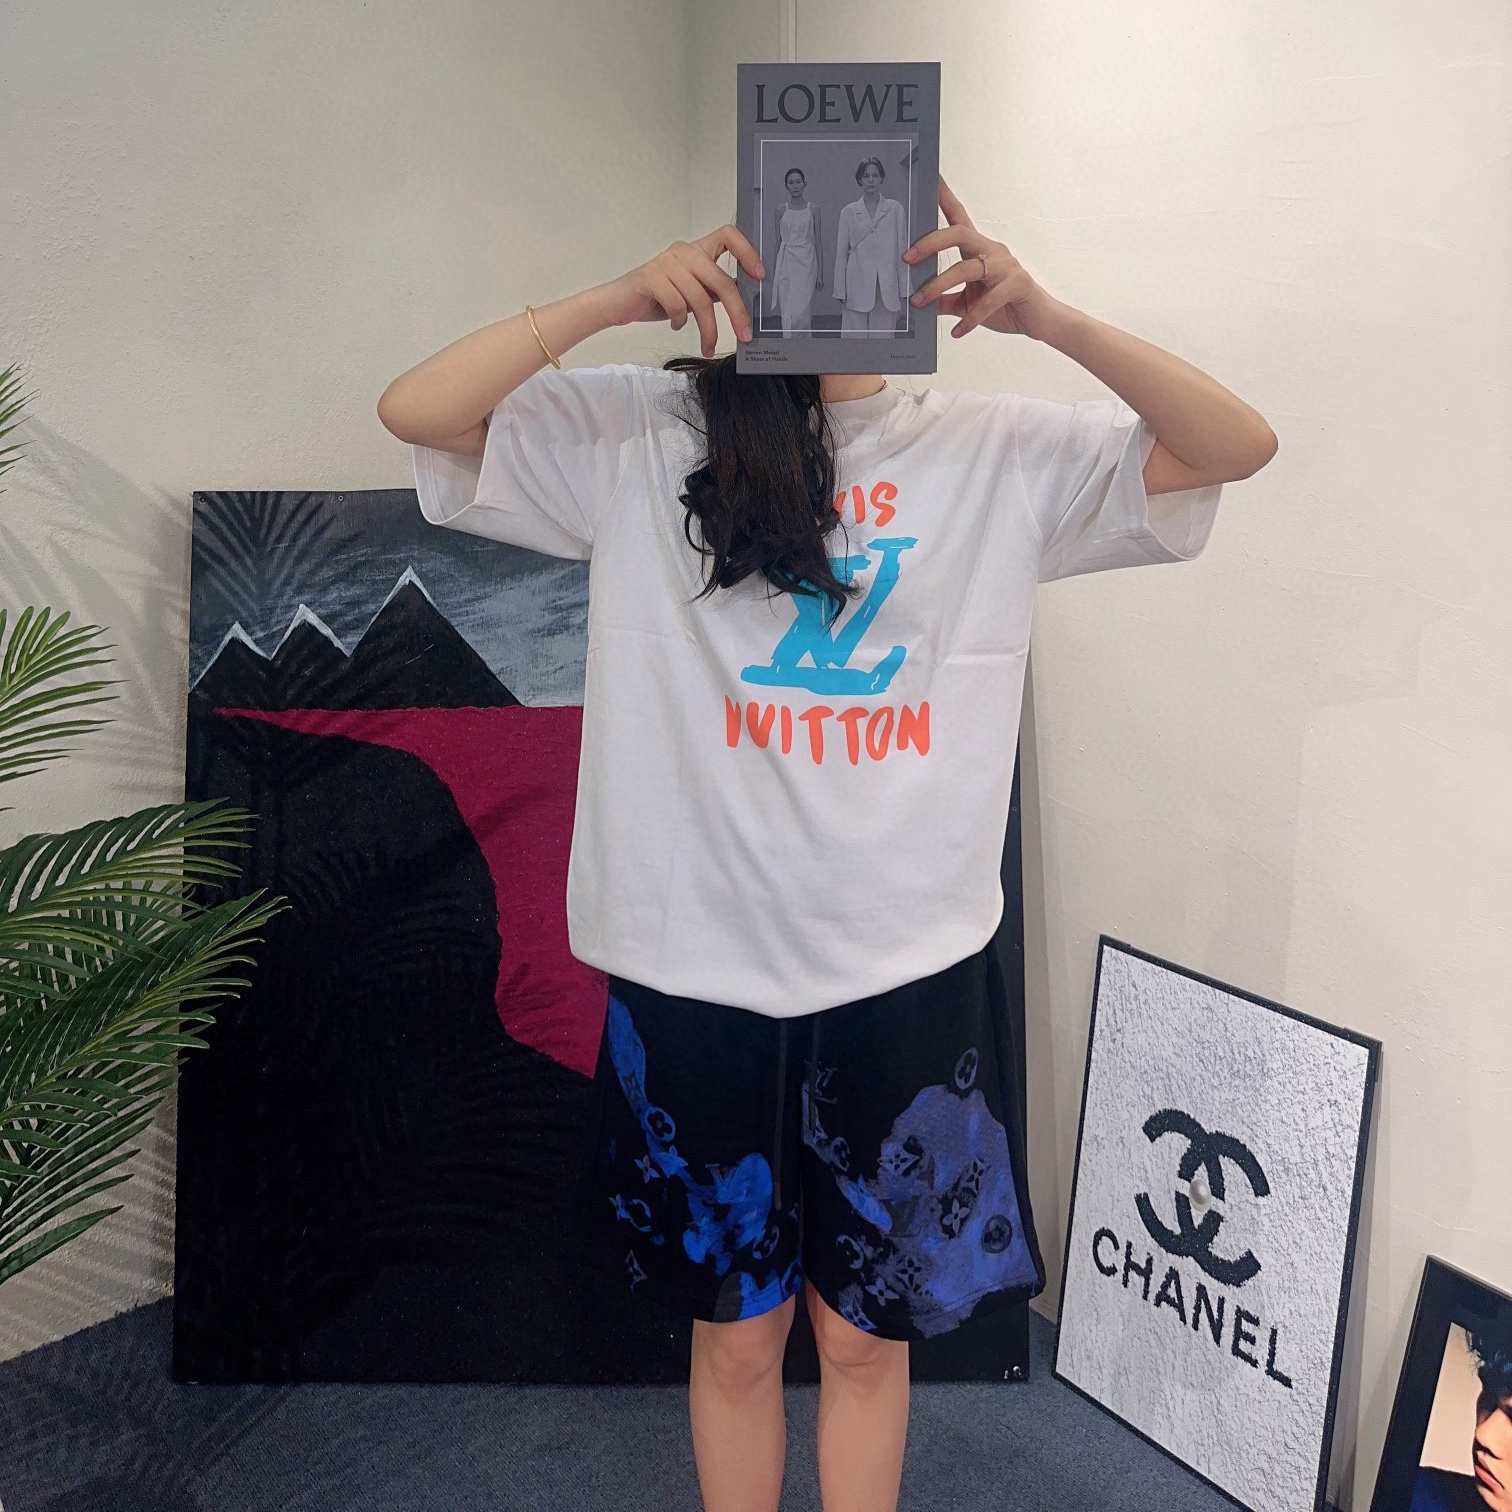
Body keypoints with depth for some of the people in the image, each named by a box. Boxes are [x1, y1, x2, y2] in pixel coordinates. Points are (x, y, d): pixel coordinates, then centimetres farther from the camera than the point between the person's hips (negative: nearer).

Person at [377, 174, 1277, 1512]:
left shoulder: (998, 453, 2)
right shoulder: (638, 435, -1)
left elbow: (1237, 445, -2)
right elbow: (416, 410, -8)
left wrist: (1044, 318, -16)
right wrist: (623, 296, -19)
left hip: (910, 976, 1)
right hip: (701, 968, 0)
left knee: (864, 1334, 19)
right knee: (736, 1336, 19)